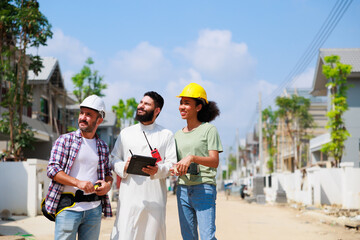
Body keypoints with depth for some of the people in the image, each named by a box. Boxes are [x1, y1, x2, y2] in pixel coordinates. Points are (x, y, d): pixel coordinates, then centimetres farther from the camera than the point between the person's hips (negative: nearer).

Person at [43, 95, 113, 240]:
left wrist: (108, 184, -3)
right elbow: (52, 169, -6)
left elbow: (108, 173, 22)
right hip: (68, 207, -4)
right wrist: (78, 183, -18)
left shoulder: (103, 147, 15)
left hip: (94, 208, 4)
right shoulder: (65, 140, 2)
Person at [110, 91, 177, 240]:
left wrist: (158, 170, -18)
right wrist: (123, 167, -8)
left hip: (155, 197, -1)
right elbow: (114, 158, 14)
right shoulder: (126, 133, 17)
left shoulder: (166, 135, 10)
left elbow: (172, 164, 2)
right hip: (129, 196, 1)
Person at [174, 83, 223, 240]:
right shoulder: (178, 135, 16)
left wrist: (192, 157, -26)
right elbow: (175, 162, 16)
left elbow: (214, 161, -10)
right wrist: (175, 168, -8)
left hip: (204, 187, -5)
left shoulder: (208, 129, -1)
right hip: (182, 189, 6)